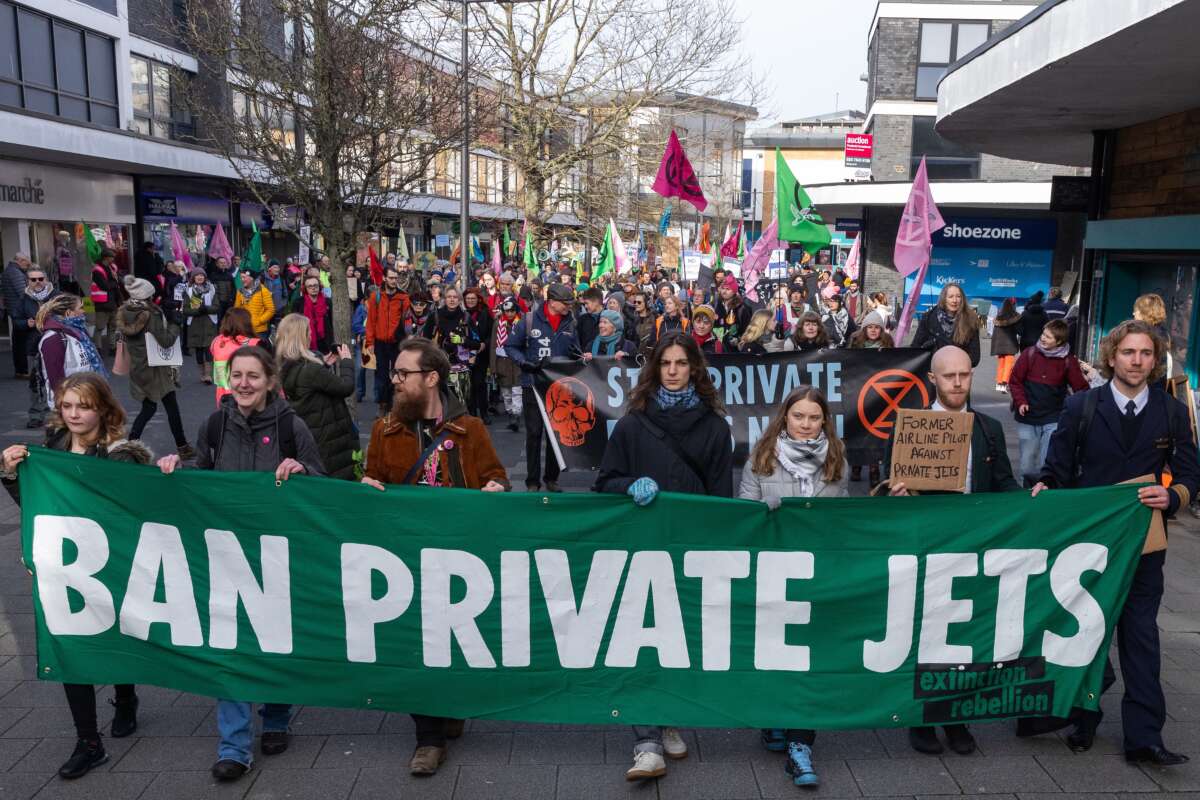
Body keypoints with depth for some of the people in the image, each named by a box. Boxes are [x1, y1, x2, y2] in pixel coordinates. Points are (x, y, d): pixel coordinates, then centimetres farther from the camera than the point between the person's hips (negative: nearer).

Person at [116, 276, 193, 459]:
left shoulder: (124, 313, 0)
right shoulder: (151, 314, -20)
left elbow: (124, 338, 9)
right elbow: (165, 341, -21)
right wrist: (174, 328, -3)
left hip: (136, 368, 6)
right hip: (154, 368, -6)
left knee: (148, 407, 19)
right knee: (172, 407, 6)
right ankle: (182, 447, 14)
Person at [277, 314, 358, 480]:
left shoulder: (287, 368, 1)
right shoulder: (310, 370, -26)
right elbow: (346, 387, -19)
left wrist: (325, 365, 11)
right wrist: (346, 360, -5)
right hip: (329, 441, -9)